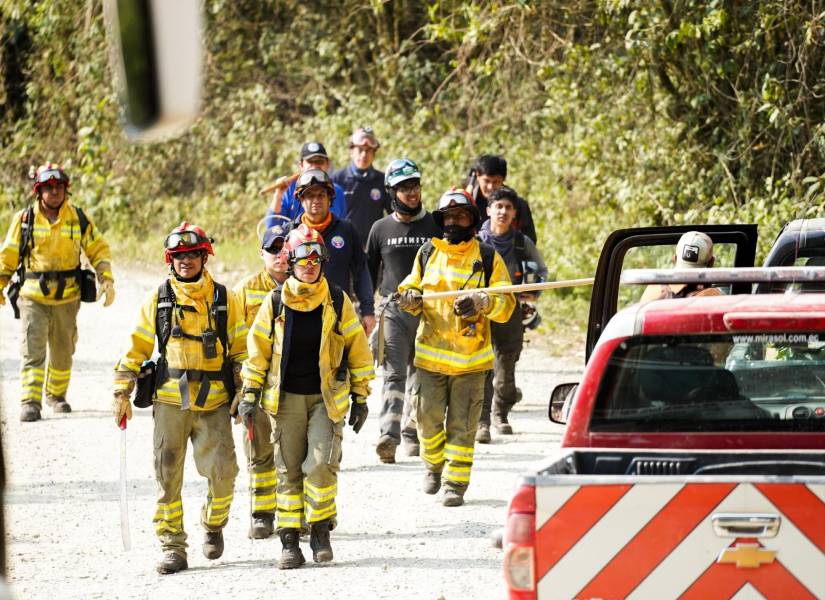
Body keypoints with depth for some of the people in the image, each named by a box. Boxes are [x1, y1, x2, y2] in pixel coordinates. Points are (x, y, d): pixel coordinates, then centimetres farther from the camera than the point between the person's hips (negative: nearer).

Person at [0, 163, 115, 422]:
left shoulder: (78, 219, 1)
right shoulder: (24, 220, -2)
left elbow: (98, 249, 9)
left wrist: (107, 280, -2)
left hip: (67, 299, 2)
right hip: (32, 297, -2)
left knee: (63, 352, 14)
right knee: (33, 351, -14)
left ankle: (56, 395, 34)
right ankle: (30, 402, -18)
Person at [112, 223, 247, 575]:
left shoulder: (224, 300, 7)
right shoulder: (158, 300, 7)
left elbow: (240, 348, 11)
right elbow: (137, 348, 9)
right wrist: (121, 392, 3)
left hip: (214, 402, -1)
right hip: (170, 400, 1)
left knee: (222, 470, -11)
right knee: (168, 475, -1)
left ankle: (214, 525, 17)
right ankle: (173, 547, 6)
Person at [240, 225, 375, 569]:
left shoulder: (337, 302, -1)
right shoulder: (275, 304, 0)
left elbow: (357, 348, 6)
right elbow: (258, 349, 7)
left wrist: (360, 397, 6)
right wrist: (250, 395, 2)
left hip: (327, 398, -1)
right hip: (286, 398, 1)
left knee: (321, 464, -15)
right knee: (289, 471, 3)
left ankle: (320, 530, 2)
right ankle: (289, 541, 10)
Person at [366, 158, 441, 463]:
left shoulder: (435, 226, 6)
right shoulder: (381, 229, 8)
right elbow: (369, 273, 15)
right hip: (393, 309, -1)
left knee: (421, 375, 7)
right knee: (394, 373, -13)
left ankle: (412, 434, 18)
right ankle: (388, 435, -24)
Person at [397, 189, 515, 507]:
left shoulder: (487, 258, 1)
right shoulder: (428, 254, 10)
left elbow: (506, 304, -3)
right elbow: (410, 290, 17)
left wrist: (481, 302, -22)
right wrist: (410, 298, -7)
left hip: (470, 357, -2)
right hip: (430, 354, 2)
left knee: (462, 425, -1)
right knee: (429, 419, 5)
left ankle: (456, 482, 7)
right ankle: (433, 466, 30)